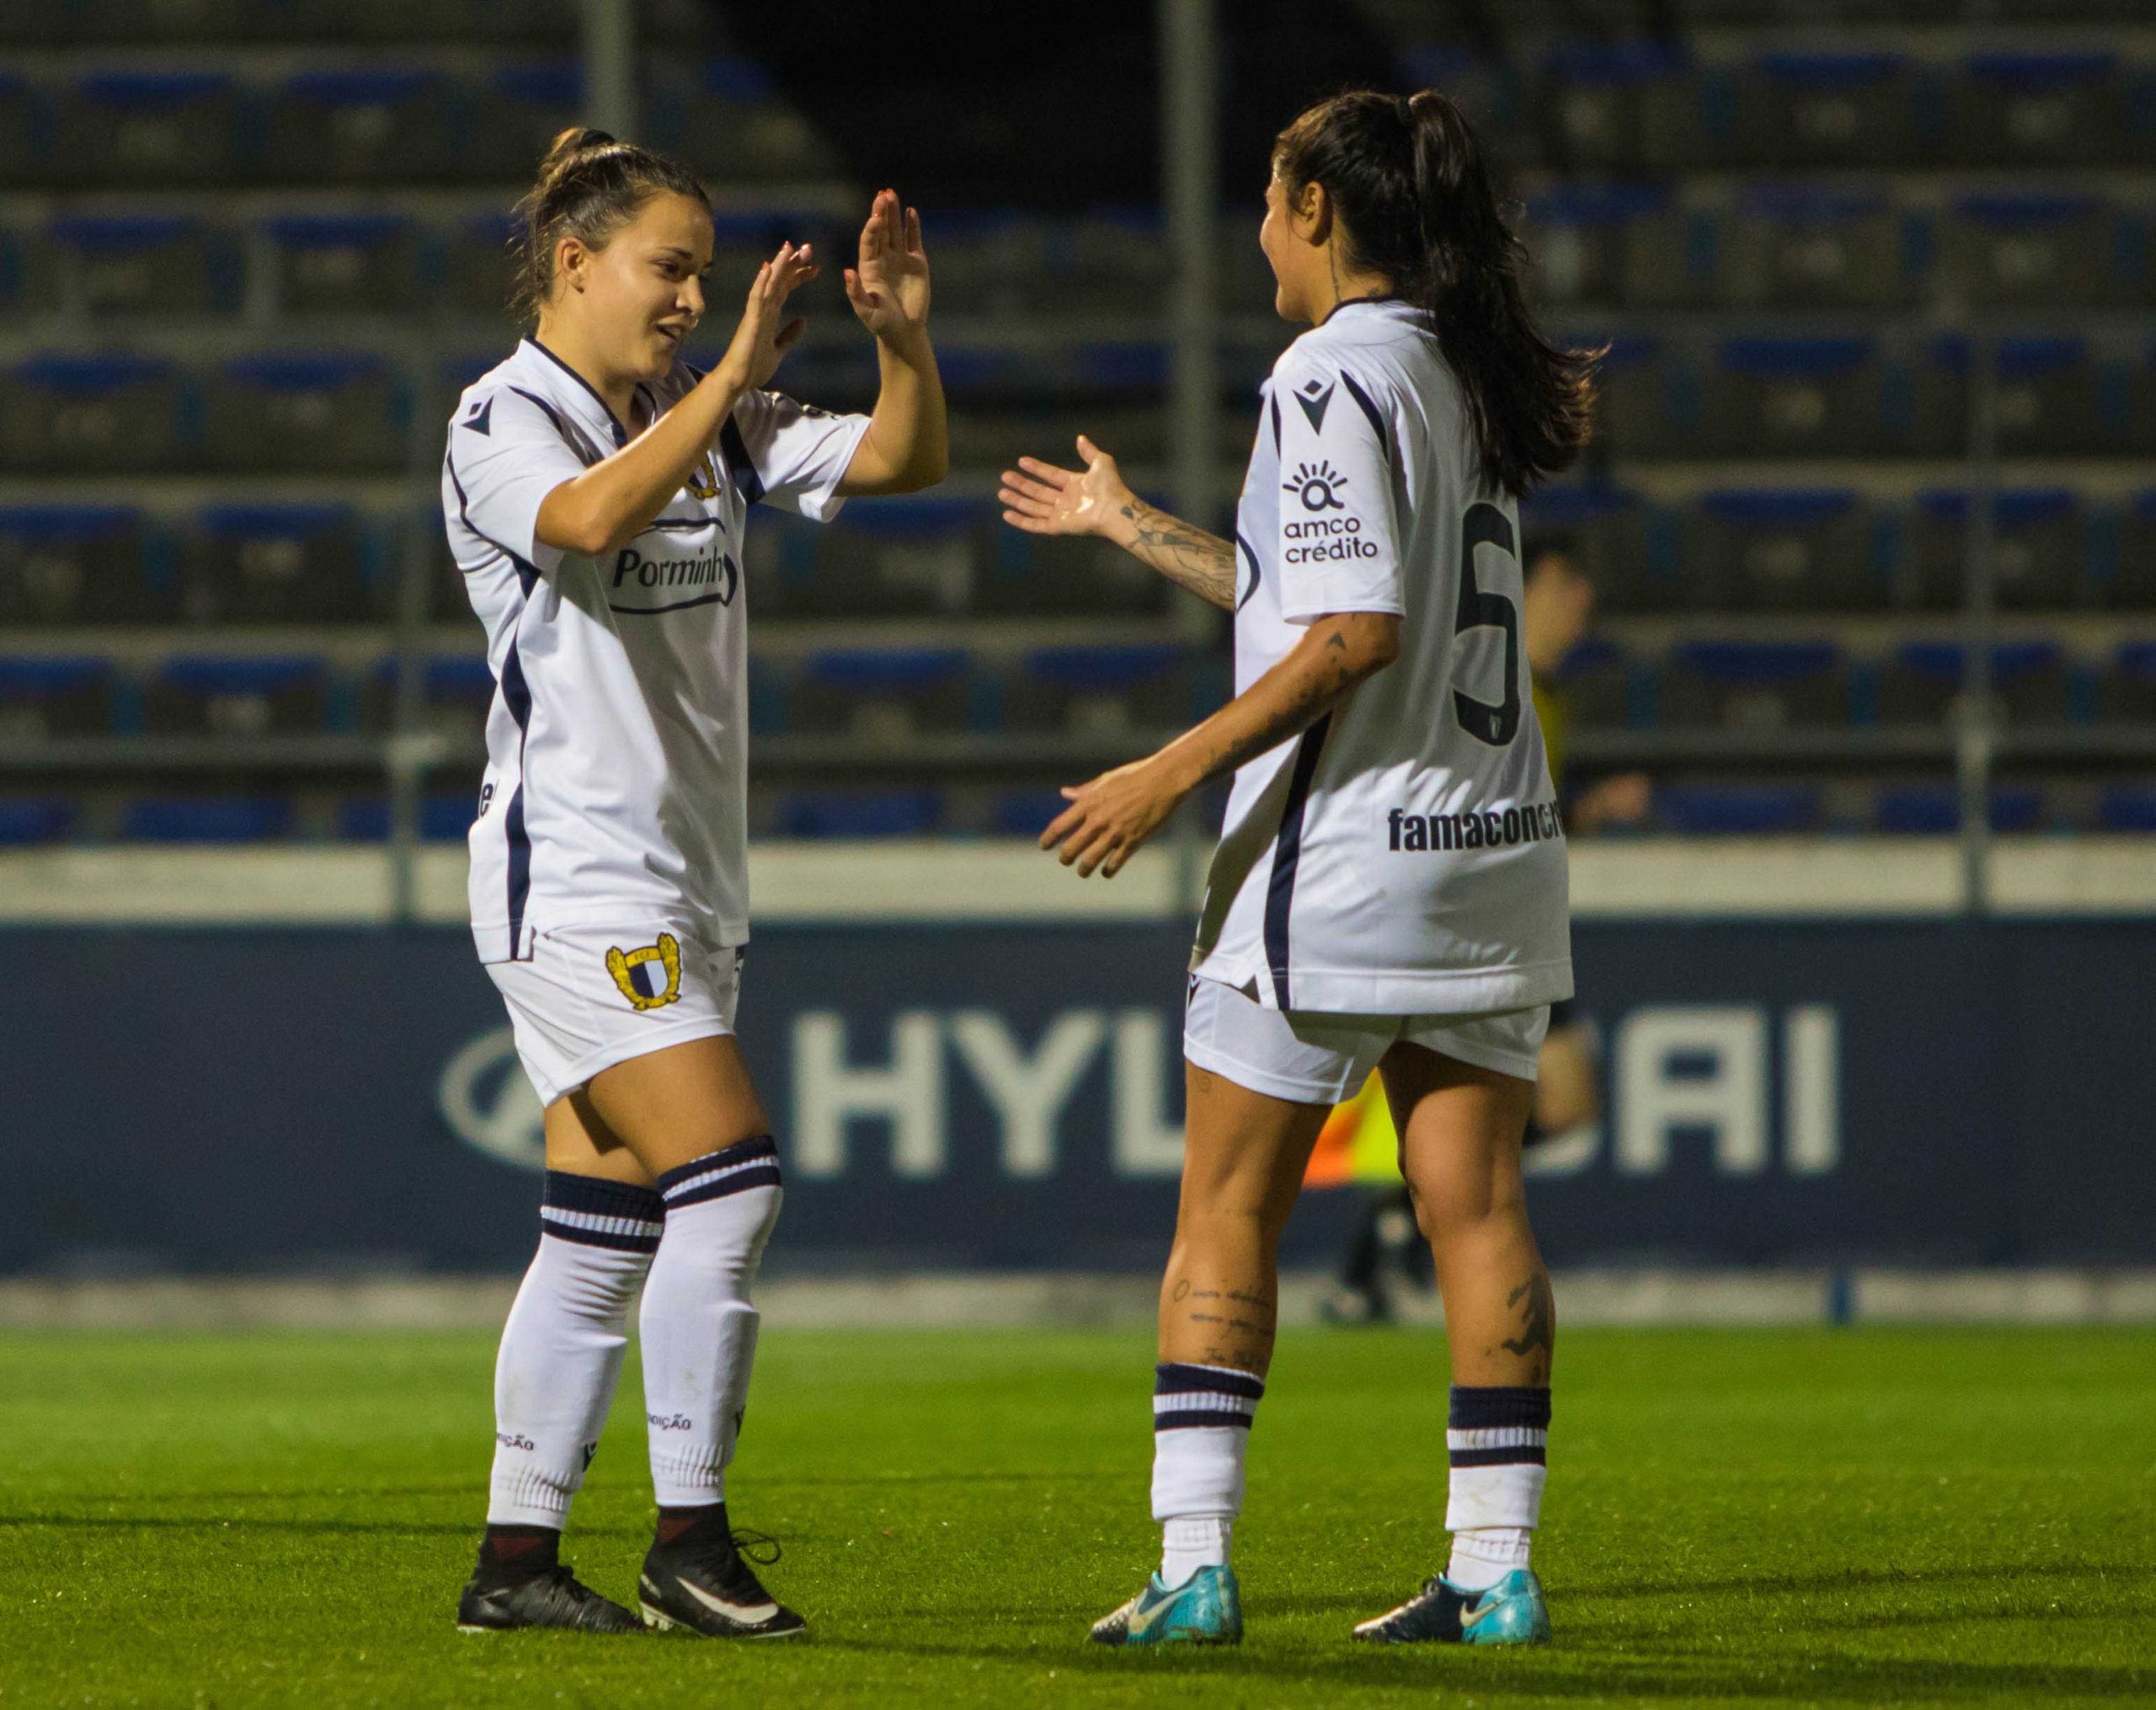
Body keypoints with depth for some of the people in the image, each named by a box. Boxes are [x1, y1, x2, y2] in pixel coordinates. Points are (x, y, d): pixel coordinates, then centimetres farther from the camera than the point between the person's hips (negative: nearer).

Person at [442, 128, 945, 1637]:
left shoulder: (706, 422, 12)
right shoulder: (501, 424, -9)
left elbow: (904, 459, 10)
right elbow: (592, 516, -30)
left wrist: (905, 337, -9)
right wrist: (735, 375, -32)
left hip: (685, 883, 8)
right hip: (574, 875, -8)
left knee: (601, 1233, 7)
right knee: (728, 1182, -17)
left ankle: (517, 1560, 11)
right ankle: (689, 1540, -11)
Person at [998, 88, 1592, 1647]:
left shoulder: (1333, 376, -12)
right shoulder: (1469, 375, 14)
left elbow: (1353, 635, -21)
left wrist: (1175, 772, -18)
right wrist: (1132, 527, 33)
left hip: (1342, 854, -8)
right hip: (1495, 847, 8)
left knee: (1226, 1212, 1)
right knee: (1476, 1209, 5)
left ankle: (1195, 1563, -3)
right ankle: (1497, 1569, 4)